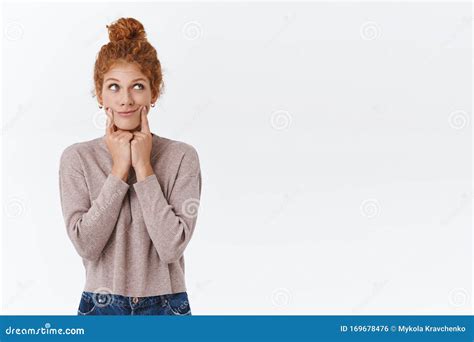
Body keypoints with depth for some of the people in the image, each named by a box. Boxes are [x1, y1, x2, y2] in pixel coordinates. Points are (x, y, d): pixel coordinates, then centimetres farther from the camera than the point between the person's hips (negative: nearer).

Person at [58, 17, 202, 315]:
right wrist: (119, 170, -14)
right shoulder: (77, 158, -4)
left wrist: (144, 168, -14)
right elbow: (86, 244, -13)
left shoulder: (182, 156, -6)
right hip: (101, 305, 0)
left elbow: (171, 246, -15)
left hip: (165, 305, 0)